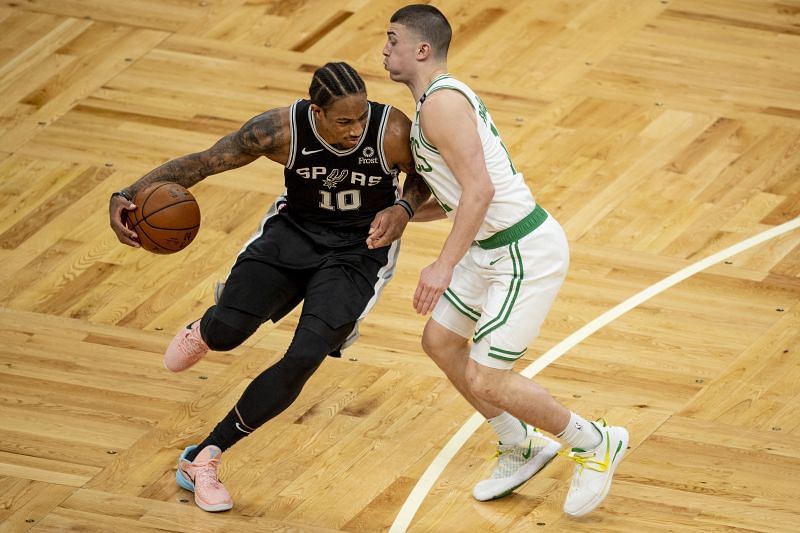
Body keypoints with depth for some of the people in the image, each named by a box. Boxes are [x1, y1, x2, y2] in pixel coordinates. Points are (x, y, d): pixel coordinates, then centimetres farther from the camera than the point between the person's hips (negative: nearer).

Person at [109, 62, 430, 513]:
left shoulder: (393, 132, -25)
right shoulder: (283, 130, -24)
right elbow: (203, 162, -17)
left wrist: (404, 209, -24)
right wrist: (129, 195, -30)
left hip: (359, 251, -1)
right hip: (294, 232, 1)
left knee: (304, 358, -18)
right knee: (227, 330, -18)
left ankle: (203, 459, 0)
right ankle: (205, 332, 27)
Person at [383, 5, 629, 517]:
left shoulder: (441, 103, -18)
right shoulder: (441, 99, 15)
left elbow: (479, 189, -28)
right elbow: (453, 200, 22)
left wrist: (444, 266, -30)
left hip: (527, 254, -11)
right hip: (494, 247, 11)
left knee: (487, 382, -9)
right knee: (441, 340, 19)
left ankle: (596, 443, 10)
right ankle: (522, 448, 30)